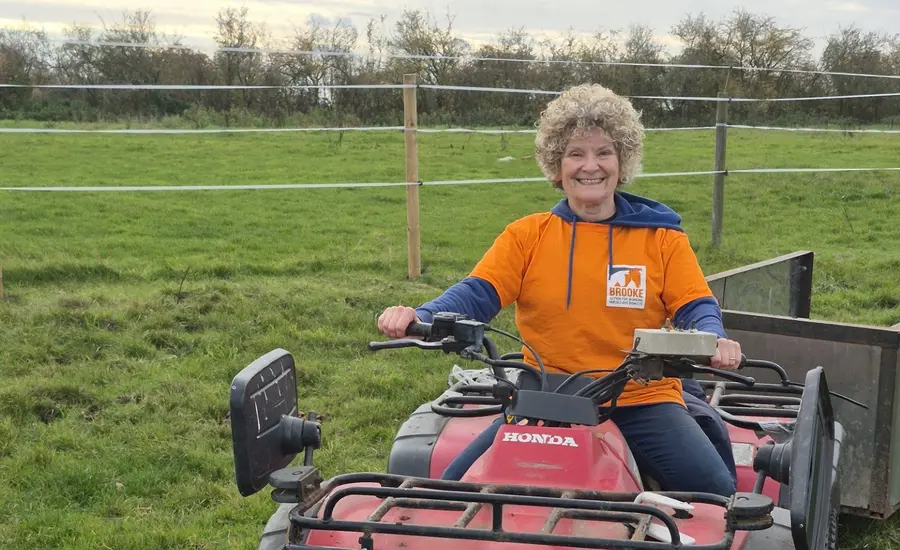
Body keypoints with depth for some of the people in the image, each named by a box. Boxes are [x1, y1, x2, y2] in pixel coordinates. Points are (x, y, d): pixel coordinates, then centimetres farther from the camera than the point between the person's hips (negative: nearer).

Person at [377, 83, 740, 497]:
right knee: (457, 485, -15)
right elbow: (477, 294, -2)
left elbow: (695, 307, 1)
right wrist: (420, 316, -23)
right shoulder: (527, 235, 7)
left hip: (642, 400, 0)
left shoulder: (662, 238, 7)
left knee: (715, 491, -22)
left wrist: (713, 340, -24)